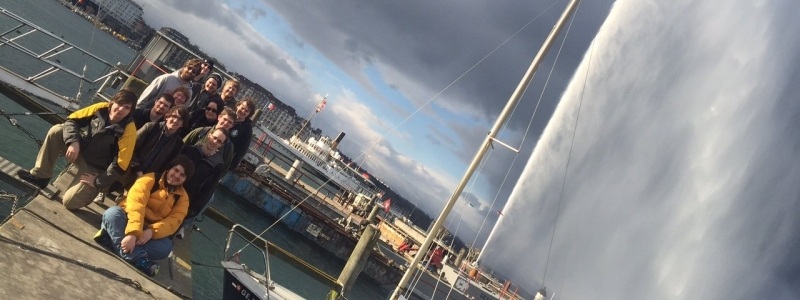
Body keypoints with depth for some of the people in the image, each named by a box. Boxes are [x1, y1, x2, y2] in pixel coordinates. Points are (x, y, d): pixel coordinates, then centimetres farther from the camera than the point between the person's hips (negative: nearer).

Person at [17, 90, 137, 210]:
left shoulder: (128, 130, -25)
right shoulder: (102, 108, -13)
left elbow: (120, 164, -24)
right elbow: (71, 120, -5)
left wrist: (98, 182, -19)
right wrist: (73, 142, -21)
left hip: (93, 169, -5)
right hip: (79, 150, 5)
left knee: (69, 202, -19)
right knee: (56, 131, -17)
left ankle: (90, 189, 14)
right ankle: (40, 176, -5)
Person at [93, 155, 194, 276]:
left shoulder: (183, 197, 4)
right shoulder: (150, 179, -6)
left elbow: (173, 221, -10)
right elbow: (135, 203, -23)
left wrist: (151, 231, -31)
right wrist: (133, 233, -39)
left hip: (148, 234, 2)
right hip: (128, 222, -2)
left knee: (166, 247, -29)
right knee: (113, 213, -34)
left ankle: (113, 243, -32)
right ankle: (138, 260, -46)